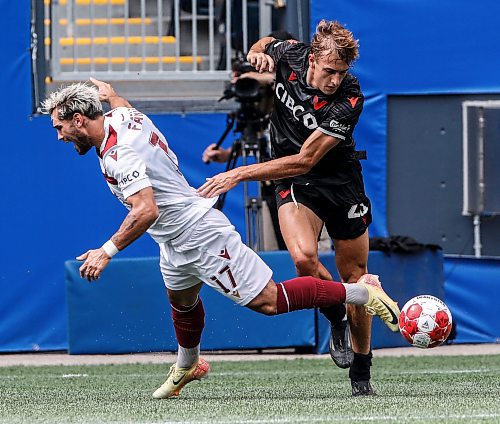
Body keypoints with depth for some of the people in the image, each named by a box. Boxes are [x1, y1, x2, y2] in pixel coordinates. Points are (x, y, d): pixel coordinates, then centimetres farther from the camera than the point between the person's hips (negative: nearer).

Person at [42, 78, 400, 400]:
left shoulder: (119, 154, -27)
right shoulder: (121, 115, 0)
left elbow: (146, 211, -37)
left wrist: (107, 250, -33)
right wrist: (112, 96, 43)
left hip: (199, 235, -10)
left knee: (267, 301, -9)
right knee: (181, 298, 29)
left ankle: (362, 292, -2)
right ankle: (187, 367, 53)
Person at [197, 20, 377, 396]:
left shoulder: (349, 99, -27)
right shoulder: (290, 56, -15)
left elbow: (304, 161, -28)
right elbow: (267, 44, 14)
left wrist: (240, 174, -29)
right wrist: (258, 52, -11)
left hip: (341, 182, -1)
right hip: (295, 185, 1)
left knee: (354, 278, 5)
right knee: (304, 258, -27)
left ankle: (361, 372, 23)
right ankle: (336, 318, 3)